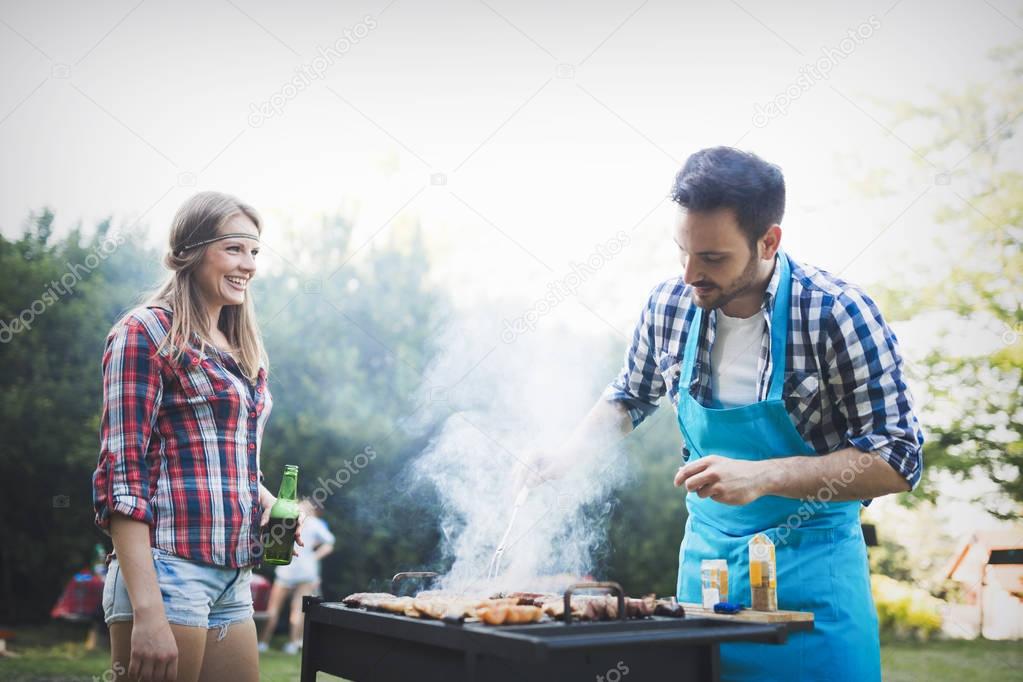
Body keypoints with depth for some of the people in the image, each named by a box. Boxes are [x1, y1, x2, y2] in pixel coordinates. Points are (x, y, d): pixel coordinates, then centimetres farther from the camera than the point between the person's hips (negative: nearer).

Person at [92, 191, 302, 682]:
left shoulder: (238, 349, 17)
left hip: (233, 579, 8)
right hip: (169, 570, -8)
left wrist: (262, 498, 5)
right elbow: (123, 473, -13)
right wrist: (147, 611, -20)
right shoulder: (145, 333, -6)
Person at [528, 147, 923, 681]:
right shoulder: (669, 305, -5)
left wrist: (763, 476, -27)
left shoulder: (838, 315, -19)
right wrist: (566, 453, -2)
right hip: (705, 556, 4)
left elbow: (897, 461, -18)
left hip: (811, 566, -4)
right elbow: (630, 396, 15)